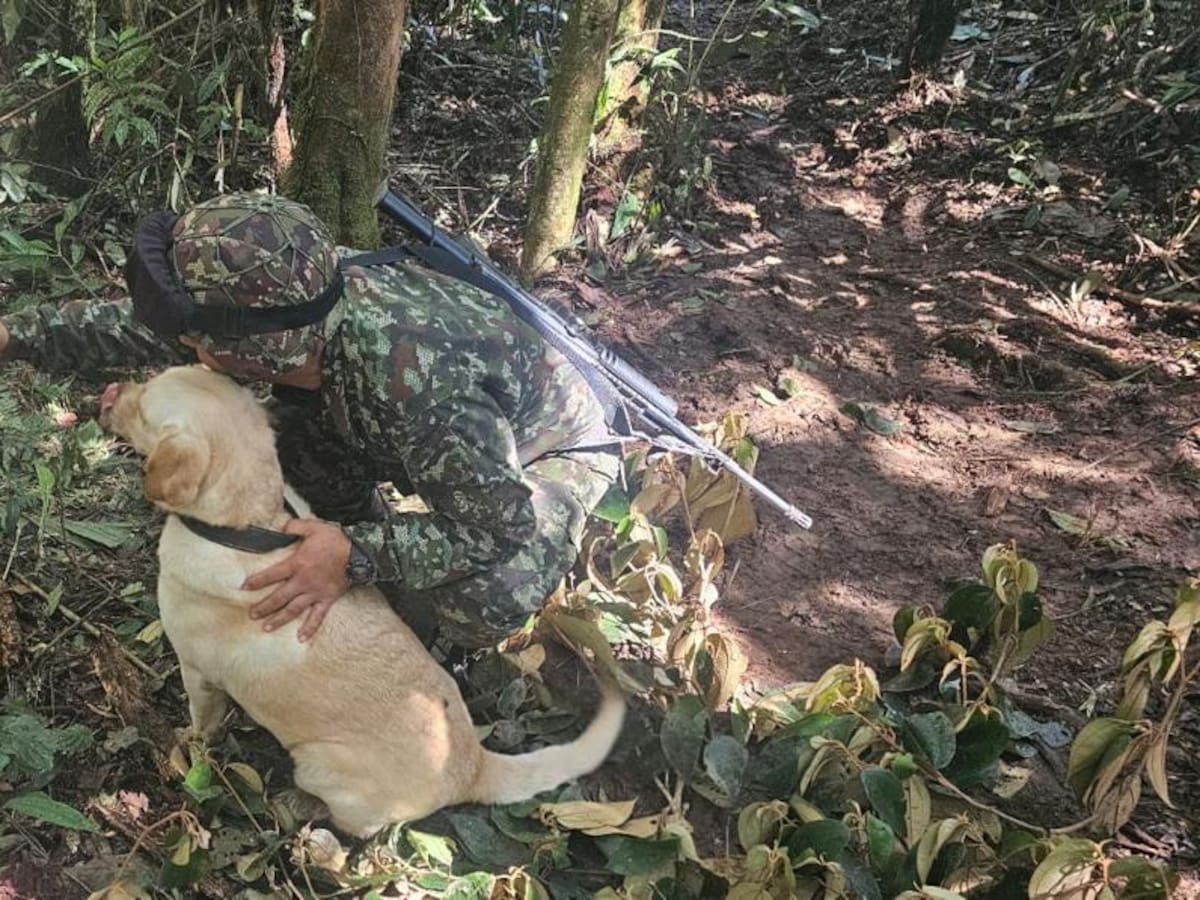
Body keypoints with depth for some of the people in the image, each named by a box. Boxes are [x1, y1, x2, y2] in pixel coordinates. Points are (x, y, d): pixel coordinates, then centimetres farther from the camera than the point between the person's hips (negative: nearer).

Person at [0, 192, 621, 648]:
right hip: (457, 430, 7)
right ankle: (380, 582, 14)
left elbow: (504, 523, -36)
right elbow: (136, 325, -5)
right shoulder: (281, 305, -22)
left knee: (489, 599, -32)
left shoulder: (413, 381, -45)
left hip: (550, 446, -6)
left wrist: (356, 555, -38)